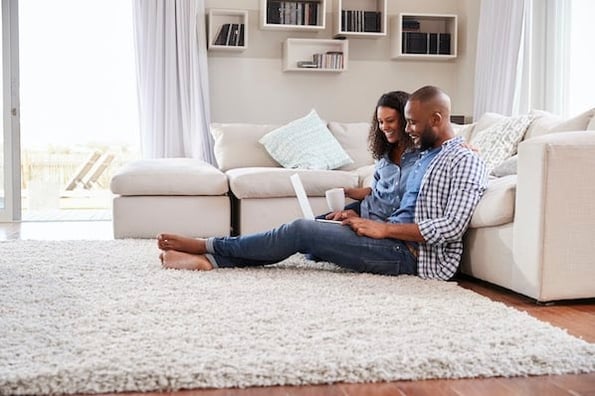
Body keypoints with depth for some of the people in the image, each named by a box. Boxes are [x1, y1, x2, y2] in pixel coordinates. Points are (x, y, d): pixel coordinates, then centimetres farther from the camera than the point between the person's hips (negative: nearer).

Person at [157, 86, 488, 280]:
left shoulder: (465, 161, -10)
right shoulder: (426, 155, 19)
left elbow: (452, 227, -20)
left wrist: (385, 228, -18)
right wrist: (366, 221, 4)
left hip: (414, 255, -9)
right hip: (397, 243, 9)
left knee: (301, 230, -14)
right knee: (306, 232, -4)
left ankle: (211, 247, -1)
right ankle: (212, 259, -7)